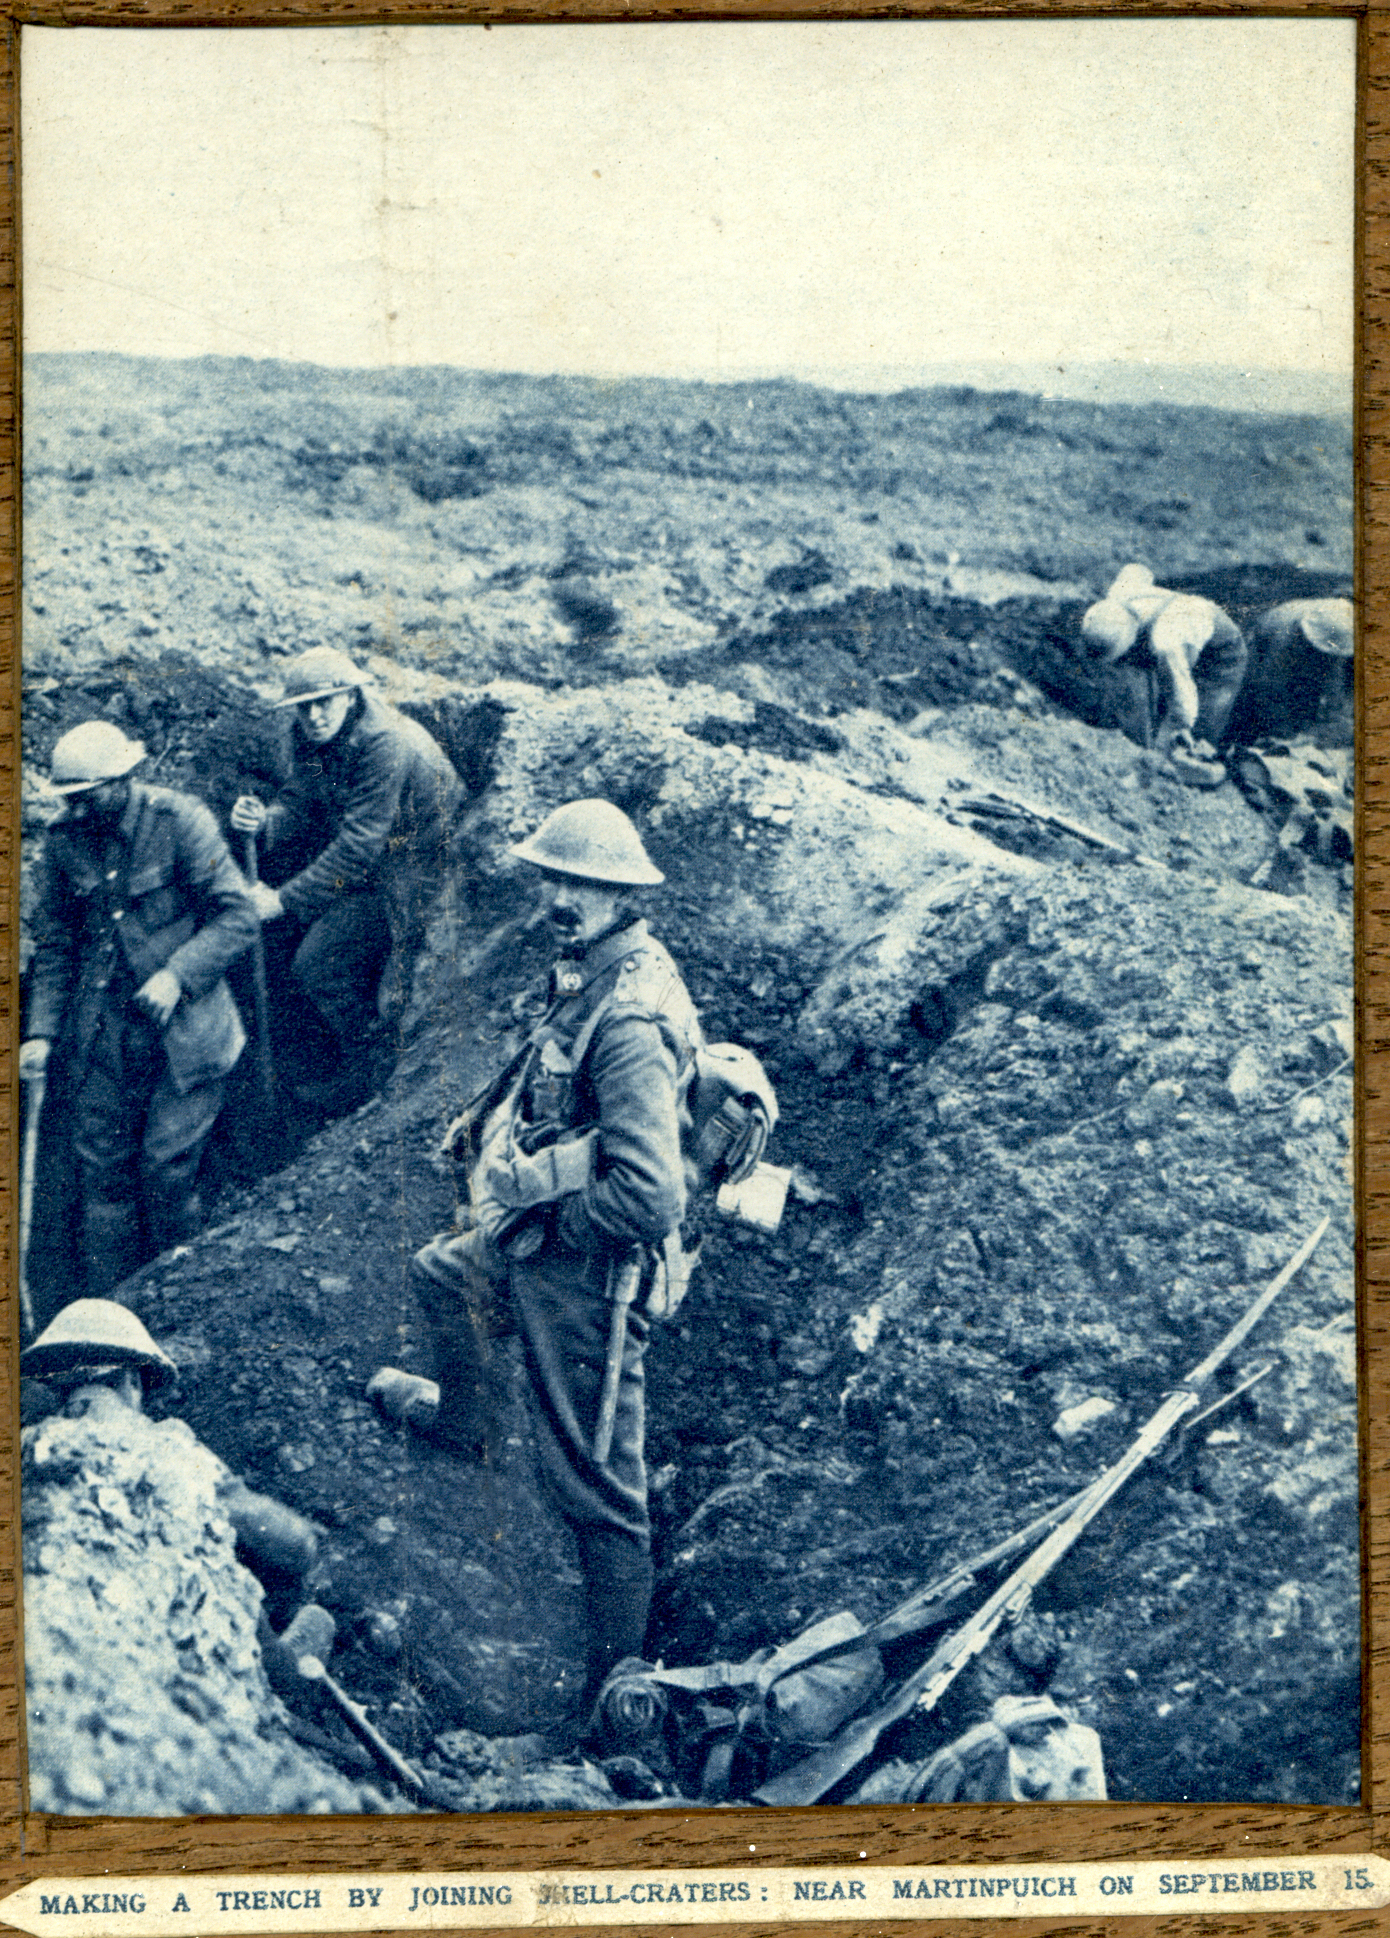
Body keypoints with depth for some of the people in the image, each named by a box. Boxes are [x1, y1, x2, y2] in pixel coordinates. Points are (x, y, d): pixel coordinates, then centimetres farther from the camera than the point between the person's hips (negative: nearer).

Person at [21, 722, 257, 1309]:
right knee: (99, 1167, 4)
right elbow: (54, 946, 11)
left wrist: (177, 975, -19)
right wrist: (42, 1031, 1)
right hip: (98, 1028, 4)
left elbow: (237, 913, -8)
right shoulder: (64, 841, 3)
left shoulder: (179, 821, -9)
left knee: (166, 1166, -6)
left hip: (181, 1021, -4)